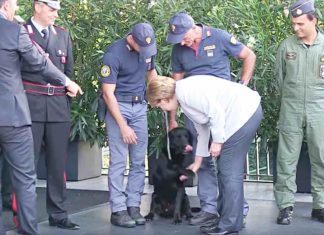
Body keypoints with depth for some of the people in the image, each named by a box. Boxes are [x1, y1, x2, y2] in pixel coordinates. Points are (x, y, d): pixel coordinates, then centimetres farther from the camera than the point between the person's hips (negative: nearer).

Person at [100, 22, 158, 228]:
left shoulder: (148, 49, 0)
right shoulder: (114, 54, -18)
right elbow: (108, 93, -17)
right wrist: (123, 126, -17)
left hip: (140, 106, 6)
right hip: (118, 106, -6)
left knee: (139, 161, 4)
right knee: (119, 161, -7)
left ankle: (133, 205, 10)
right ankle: (118, 210, -3)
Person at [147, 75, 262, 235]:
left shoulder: (186, 91, -13)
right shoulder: (184, 100, 18)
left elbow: (216, 111, -19)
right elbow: (203, 130, 24)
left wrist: (217, 141, -11)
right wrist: (197, 163, 29)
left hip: (244, 112, -10)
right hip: (248, 113, 10)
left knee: (229, 172, -6)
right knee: (230, 171, 14)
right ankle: (234, 221, 20)